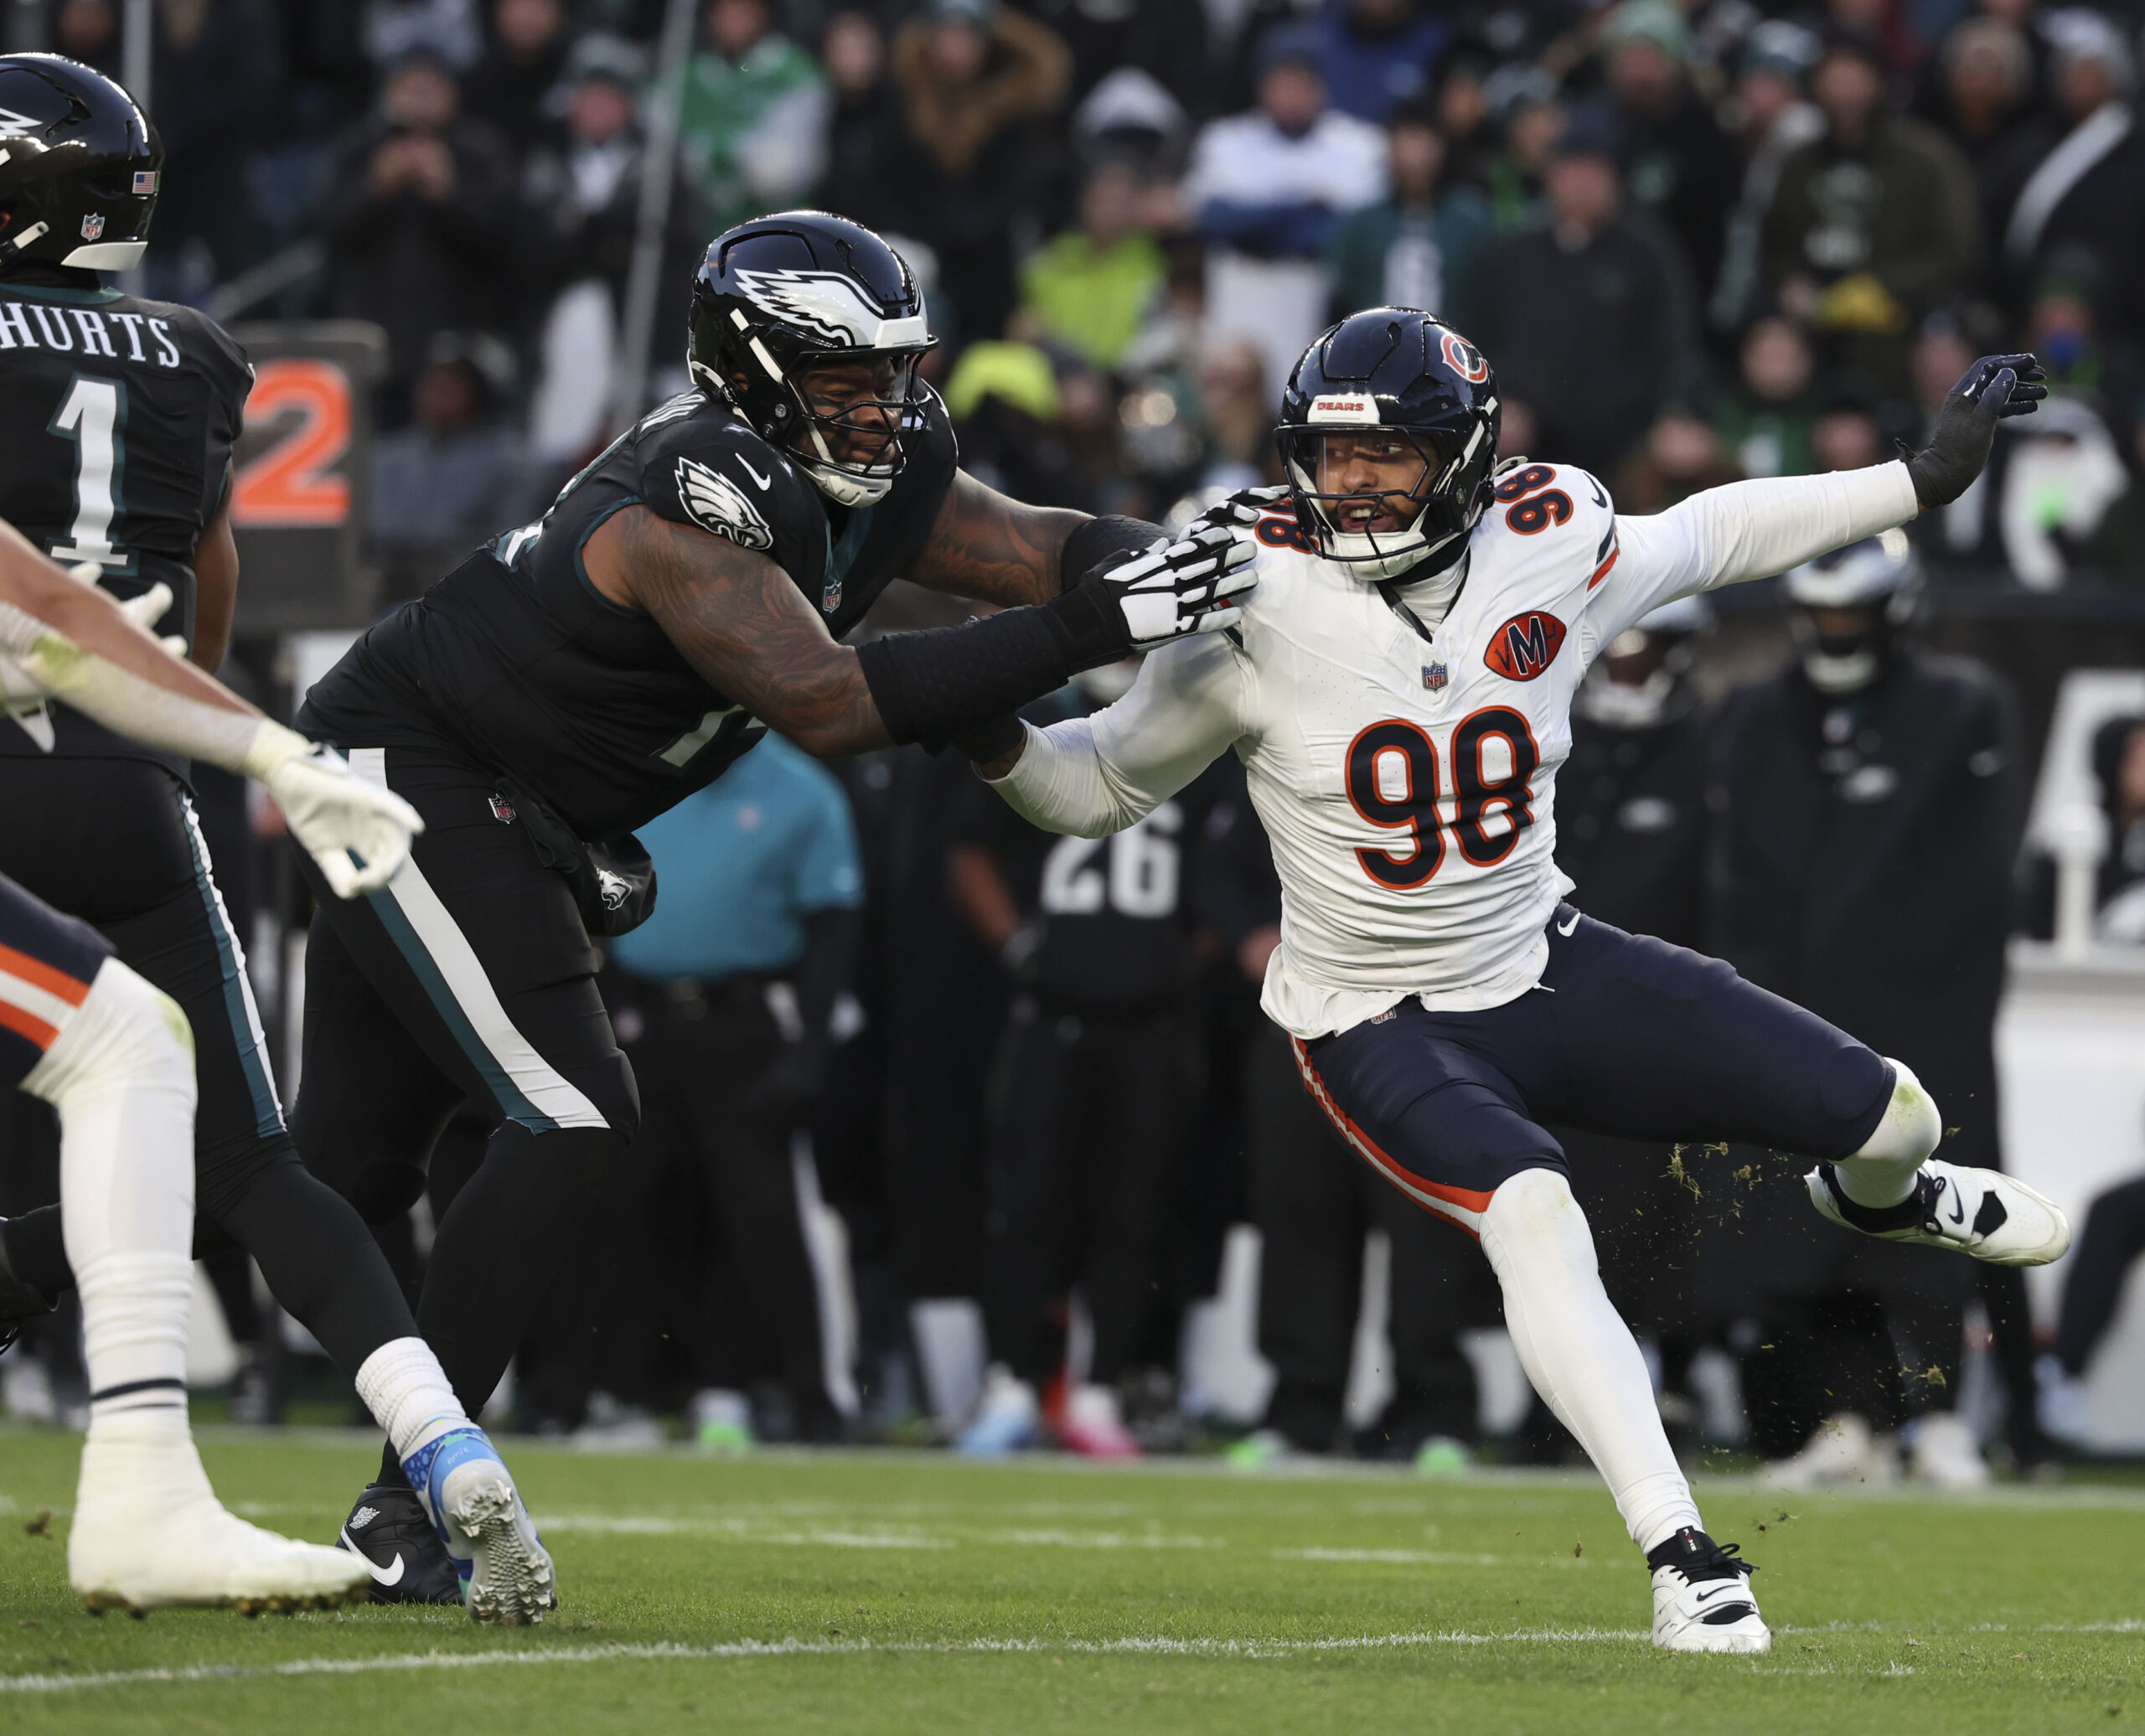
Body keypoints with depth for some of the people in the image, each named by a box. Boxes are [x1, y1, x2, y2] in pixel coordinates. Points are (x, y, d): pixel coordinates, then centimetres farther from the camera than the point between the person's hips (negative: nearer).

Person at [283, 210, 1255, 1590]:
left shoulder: (874, 479, 0)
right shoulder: (691, 504, -28)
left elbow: (1053, 549, 2)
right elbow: (828, 703, -36)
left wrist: (1170, 560, -21)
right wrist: (1092, 625, -38)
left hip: (505, 822, 10)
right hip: (408, 773, -10)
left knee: (353, 1168, 12)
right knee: (571, 1123, -16)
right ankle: (409, 1503, -12)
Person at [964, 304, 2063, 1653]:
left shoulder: (1550, 556, -10)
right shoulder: (1258, 607, -17)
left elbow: (1709, 538, 10)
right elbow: (1106, 784, -7)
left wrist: (1927, 478, 12)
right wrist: (1002, 742, -28)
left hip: (1546, 969, 4)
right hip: (1379, 1026, -4)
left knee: (1886, 1114, 3)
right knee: (1534, 1214, -34)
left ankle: (1874, 1192, 45)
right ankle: (1682, 1556, -29)